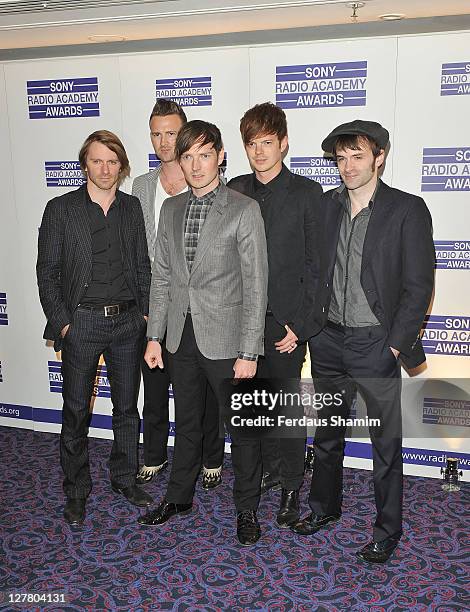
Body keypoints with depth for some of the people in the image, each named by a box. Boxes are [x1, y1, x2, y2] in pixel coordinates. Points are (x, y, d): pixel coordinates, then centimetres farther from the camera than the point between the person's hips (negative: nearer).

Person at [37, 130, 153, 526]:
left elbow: (142, 266, 11)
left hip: (128, 322, 3)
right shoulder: (61, 209, -3)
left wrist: (145, 313, 4)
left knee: (127, 408, 14)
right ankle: (76, 492, 24)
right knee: (76, 412, 7)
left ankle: (125, 479, 32)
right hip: (81, 323, -3)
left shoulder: (132, 208, 7)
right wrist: (62, 323, -9)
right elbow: (47, 272, -3)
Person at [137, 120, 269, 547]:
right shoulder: (171, 209, 8)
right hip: (182, 336, 5)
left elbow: (255, 284, -11)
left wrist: (249, 351, -14)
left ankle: (246, 508, 27)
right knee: (187, 423, 20)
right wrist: (155, 335, 5)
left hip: (225, 337, -5)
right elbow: (162, 276, 10)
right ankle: (180, 497, 38)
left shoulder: (244, 210, -9)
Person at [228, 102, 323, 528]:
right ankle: (269, 470, 33)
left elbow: (315, 264, -6)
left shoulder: (307, 192, -4)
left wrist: (300, 325, -11)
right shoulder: (235, 190, 7)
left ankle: (292, 487, 21)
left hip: (285, 320, -4)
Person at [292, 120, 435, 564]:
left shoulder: (407, 210, -7)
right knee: (327, 432, 19)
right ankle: (324, 507, 39)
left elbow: (418, 286, -8)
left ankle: (387, 528, 26)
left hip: (375, 344, -4)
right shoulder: (325, 205, 5)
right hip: (329, 341, 4)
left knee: (386, 442, 8)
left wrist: (395, 345, -12)